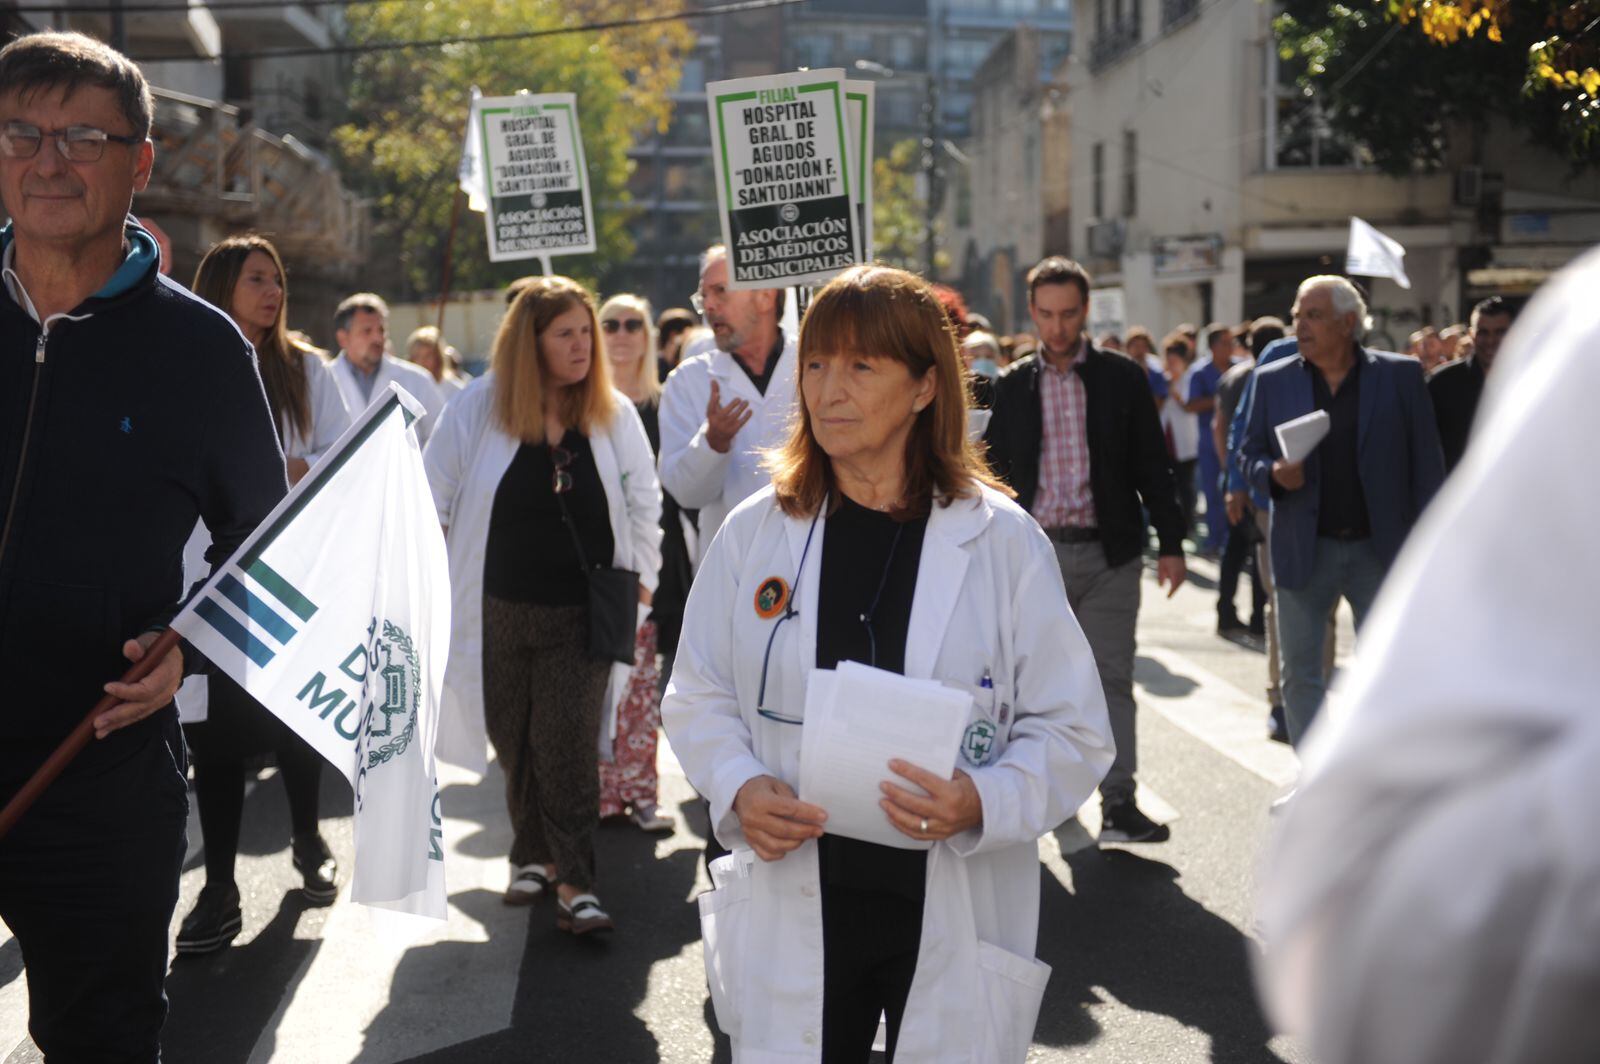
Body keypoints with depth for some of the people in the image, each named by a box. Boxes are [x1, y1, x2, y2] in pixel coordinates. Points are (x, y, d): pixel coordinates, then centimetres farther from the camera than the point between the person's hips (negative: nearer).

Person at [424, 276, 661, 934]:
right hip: (500, 609, 1)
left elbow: (644, 502, 13)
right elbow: (432, 496, 4)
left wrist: (642, 576, 11)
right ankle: (534, 856, 27)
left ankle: (574, 883, -6)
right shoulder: (479, 408, -4)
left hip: (583, 613, -1)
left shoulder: (614, 414, 0)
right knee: (516, 743, 10)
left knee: (569, 744, -9)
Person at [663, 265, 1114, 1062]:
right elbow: (697, 698, 9)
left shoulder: (1002, 541, -4)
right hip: (793, 911, 1)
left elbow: (1072, 730, -2)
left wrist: (982, 803, -20)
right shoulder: (754, 533, 2)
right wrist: (738, 788, -11)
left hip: (959, 923, -1)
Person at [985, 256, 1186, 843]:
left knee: (1111, 676, -1)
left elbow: (1152, 466, 5)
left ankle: (1118, 802, 1)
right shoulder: (1013, 386, 6)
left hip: (1108, 552, -1)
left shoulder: (1122, 377, 3)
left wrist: (1171, 544, 1)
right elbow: (997, 473, 10)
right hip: (1035, 551, 1)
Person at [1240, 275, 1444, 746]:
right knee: (1299, 675, 3)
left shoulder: (1401, 375, 1)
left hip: (1380, 550, -1)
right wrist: (1274, 474, -14)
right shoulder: (1273, 381, 4)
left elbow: (1426, 462, 1)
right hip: (1305, 553, 1)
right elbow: (1251, 455, 10)